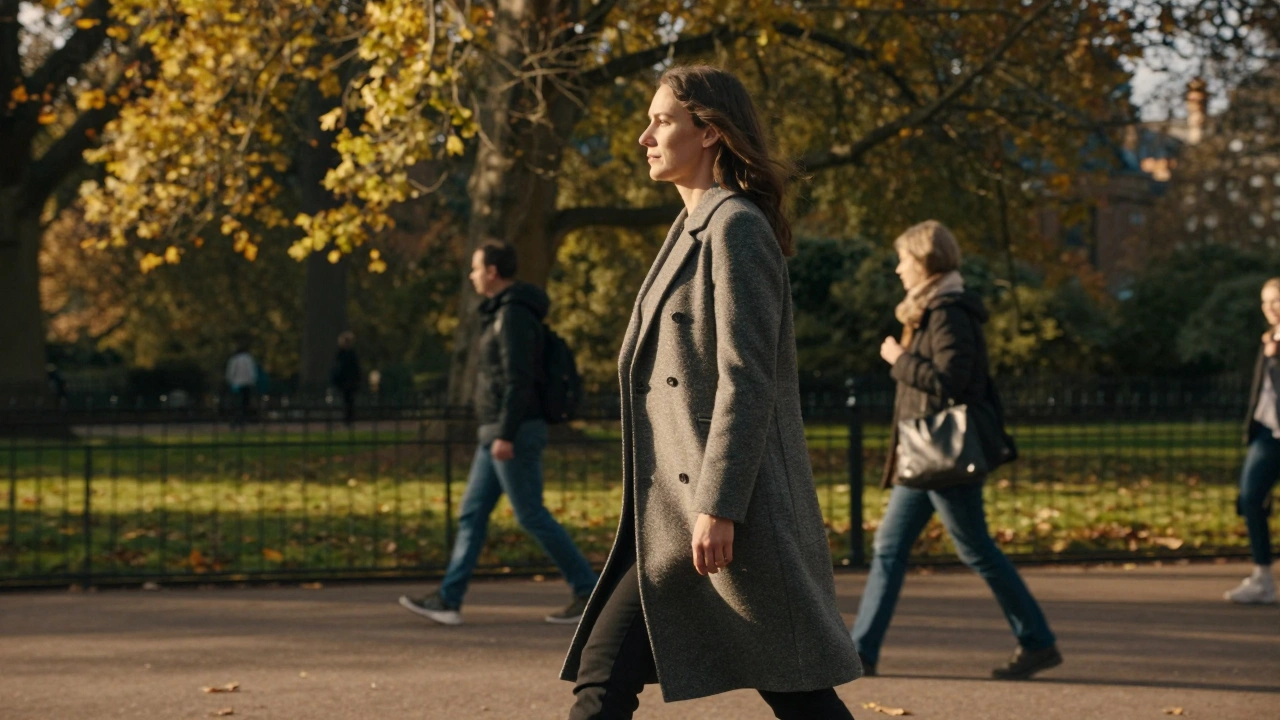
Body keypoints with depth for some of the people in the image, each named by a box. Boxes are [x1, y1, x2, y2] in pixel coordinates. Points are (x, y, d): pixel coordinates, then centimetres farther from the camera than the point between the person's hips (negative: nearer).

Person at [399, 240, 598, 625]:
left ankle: (587, 590, 0)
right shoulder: (503, 312, 17)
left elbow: (518, 379, -22)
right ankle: (448, 600, 6)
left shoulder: (514, 315, -15)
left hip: (513, 433, -10)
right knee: (472, 514, 7)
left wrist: (506, 434, -25)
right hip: (497, 433, 10)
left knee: (531, 515, -6)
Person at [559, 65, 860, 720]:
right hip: (670, 510, 10)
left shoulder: (737, 228, -11)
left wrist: (718, 508, -22)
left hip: (728, 501, -10)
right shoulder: (694, 229, 18)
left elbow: (745, 378, -18)